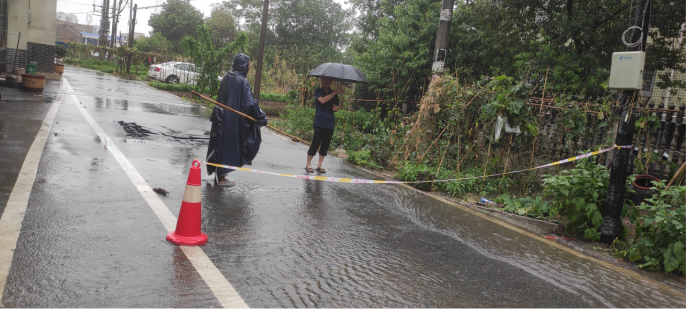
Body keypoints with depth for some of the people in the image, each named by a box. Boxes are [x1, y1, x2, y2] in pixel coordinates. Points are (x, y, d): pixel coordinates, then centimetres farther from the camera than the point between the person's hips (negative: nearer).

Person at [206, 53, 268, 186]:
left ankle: (219, 175, 25)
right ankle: (221, 178, 10)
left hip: (222, 119, 8)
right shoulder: (243, 82, -17)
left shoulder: (227, 77, 7)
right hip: (234, 120, -7)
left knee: (222, 145, 15)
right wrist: (262, 118, -9)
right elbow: (250, 103, -18)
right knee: (228, 145, 2)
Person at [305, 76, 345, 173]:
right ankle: (308, 164, 5)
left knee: (325, 145, 5)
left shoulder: (333, 94, 15)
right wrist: (335, 92, -19)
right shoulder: (318, 91, 1)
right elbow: (322, 100, -18)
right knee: (315, 143, -7)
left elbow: (336, 107, 22)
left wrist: (336, 108, -3)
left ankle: (319, 165, 15)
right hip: (319, 121, -5)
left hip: (330, 122, 5)